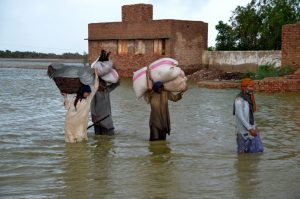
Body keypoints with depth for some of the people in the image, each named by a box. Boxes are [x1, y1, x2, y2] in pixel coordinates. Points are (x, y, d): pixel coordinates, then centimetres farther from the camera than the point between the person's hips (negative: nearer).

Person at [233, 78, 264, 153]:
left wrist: (254, 127, 11)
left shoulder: (249, 98, 8)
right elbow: (240, 117, -21)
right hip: (243, 131, -8)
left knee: (259, 150, 6)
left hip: (251, 129, 8)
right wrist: (250, 129, -21)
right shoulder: (239, 100, -18)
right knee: (243, 153, 3)